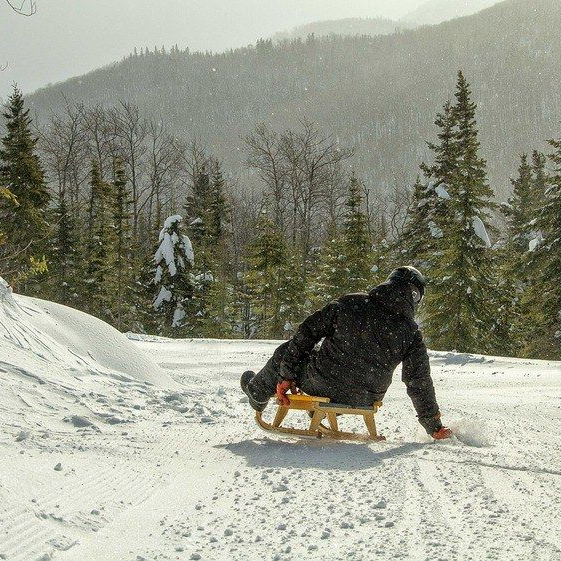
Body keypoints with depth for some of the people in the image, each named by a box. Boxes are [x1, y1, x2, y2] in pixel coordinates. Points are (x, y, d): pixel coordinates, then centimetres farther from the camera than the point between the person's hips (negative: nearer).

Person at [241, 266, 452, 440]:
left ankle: (257, 392, 50)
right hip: (363, 401, 2)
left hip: (321, 385, -2)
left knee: (286, 352, 25)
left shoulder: (350, 303, -9)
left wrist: (286, 375, 0)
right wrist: (435, 428, 7)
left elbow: (306, 334, -7)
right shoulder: (411, 333, -10)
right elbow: (420, 385, -6)